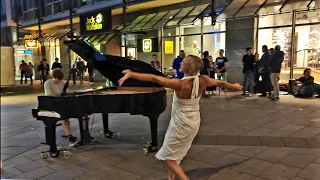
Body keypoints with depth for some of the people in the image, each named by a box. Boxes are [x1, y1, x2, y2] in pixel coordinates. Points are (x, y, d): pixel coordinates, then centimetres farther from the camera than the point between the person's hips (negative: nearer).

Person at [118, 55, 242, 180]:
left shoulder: (180, 84, -30)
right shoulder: (202, 80, -11)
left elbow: (154, 78, -34)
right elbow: (221, 83, 6)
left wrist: (131, 74, -35)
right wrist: (234, 86, 26)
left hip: (181, 125, -8)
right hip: (193, 122, 8)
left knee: (167, 157, 9)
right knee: (175, 153, 27)